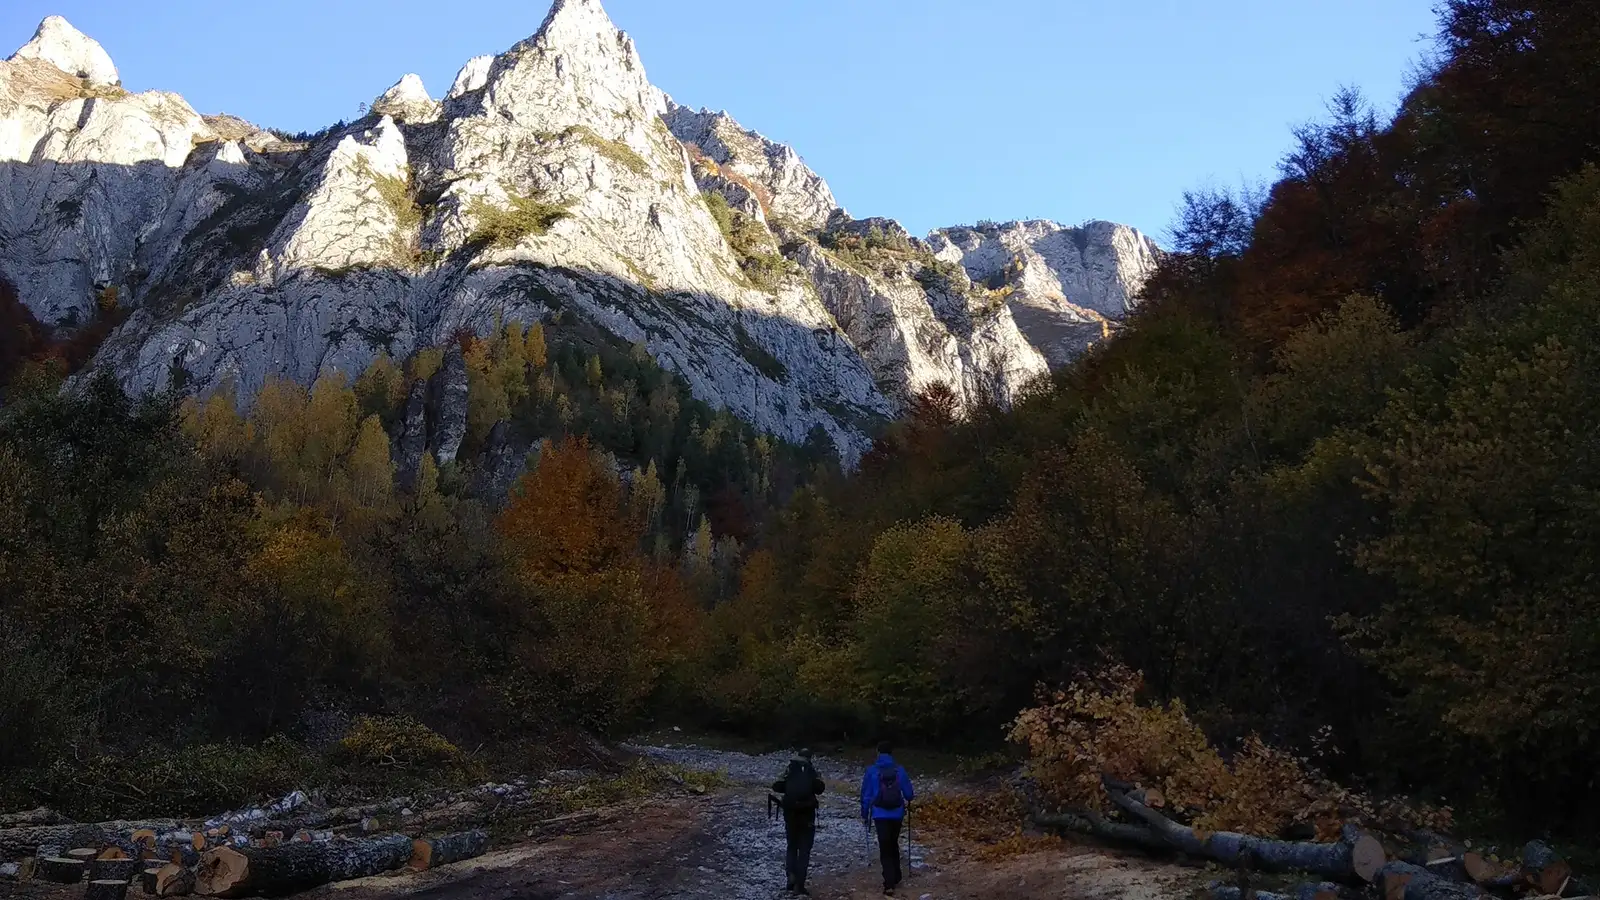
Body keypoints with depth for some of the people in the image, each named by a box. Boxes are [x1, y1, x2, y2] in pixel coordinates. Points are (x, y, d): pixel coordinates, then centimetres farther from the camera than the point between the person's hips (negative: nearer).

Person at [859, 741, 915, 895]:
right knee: (893, 846, 21)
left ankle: (889, 884, -10)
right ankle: (895, 878, 29)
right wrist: (911, 797, 27)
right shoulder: (899, 770, -2)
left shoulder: (871, 771, -4)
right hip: (897, 814, 2)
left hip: (880, 814, -2)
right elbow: (908, 793, 3)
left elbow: (865, 795, 0)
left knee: (885, 849, 0)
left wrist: (864, 815, 11)